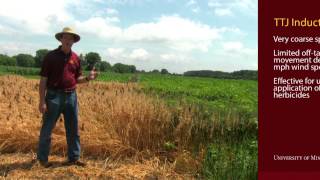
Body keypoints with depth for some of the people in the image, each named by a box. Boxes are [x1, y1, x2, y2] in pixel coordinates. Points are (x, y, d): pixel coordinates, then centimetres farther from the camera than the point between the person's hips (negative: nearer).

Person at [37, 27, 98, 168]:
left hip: (71, 96, 4)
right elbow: (43, 80, -6)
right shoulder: (50, 56, -5)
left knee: (73, 129, 10)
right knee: (47, 128, 5)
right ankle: (42, 157, 23)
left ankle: (74, 157, 22)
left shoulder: (75, 58, 8)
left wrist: (88, 78, -7)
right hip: (54, 96, -4)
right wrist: (42, 101, -11)